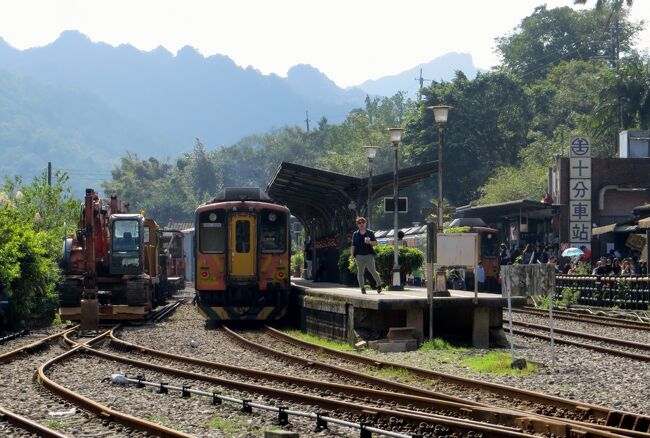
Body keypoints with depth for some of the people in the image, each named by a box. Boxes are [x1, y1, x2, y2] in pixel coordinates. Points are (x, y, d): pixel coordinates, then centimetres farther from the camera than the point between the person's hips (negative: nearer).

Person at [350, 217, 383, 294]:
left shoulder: (370, 233, 7)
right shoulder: (355, 234, 11)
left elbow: (375, 242, 5)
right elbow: (353, 246, 12)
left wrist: (369, 242, -15)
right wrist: (352, 255, 2)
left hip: (369, 255, -2)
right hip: (359, 256, 2)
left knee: (373, 271, -7)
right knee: (360, 272, 1)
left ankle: (379, 284, 13)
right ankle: (362, 288, 8)